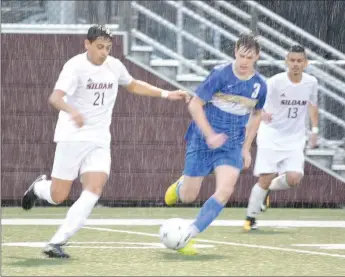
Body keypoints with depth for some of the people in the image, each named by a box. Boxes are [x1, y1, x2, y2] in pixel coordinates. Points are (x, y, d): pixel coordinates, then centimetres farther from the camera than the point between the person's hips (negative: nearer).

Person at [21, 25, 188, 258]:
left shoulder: (115, 66, 5)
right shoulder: (75, 66, -15)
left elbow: (133, 85, 27)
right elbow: (55, 98, -30)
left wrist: (166, 94, 20)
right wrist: (72, 111, -51)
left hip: (100, 141, 5)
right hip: (72, 137, -5)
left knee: (94, 191, -15)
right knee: (58, 197, 0)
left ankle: (57, 242, -13)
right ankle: (40, 187, 39)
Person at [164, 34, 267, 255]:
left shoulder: (259, 86, -1)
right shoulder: (220, 75, -15)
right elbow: (195, 105, -12)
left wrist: (246, 148, 14)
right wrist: (210, 135, -21)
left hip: (232, 145, 3)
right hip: (202, 141, -3)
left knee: (225, 191, -20)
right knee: (188, 197, 3)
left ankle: (189, 236, -11)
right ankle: (181, 185, 43)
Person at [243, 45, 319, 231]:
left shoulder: (311, 83, -1)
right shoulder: (275, 82, -14)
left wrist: (314, 130, 12)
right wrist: (262, 114, -41)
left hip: (295, 139, 3)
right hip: (271, 136, -3)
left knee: (294, 178, -14)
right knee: (266, 178, -10)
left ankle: (268, 189, 20)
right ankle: (250, 218, 9)